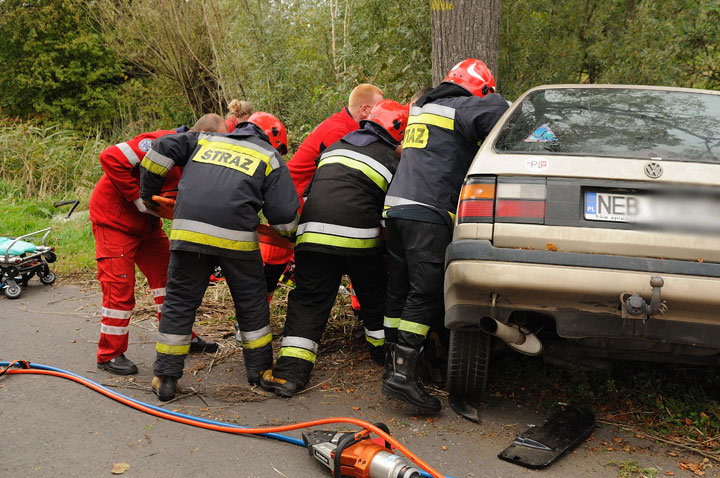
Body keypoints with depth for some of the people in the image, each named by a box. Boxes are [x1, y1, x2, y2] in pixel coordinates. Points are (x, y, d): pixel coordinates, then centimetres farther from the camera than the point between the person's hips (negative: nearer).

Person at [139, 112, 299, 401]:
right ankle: (261, 370, 27)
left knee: (179, 301, 12)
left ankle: (165, 377, 16)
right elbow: (283, 215, 8)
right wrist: (290, 233, 29)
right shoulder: (270, 158, 17)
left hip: (188, 230, 2)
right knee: (251, 303, 16)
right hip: (236, 236, -2)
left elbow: (161, 149, 17)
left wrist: (148, 192, 26)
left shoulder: (205, 140, 27)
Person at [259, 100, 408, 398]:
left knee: (308, 300, 4)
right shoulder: (391, 160, 11)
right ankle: (385, 349, 36)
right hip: (359, 237, -3)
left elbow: (309, 190, 29)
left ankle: (291, 371, -5)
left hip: (312, 234, 3)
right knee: (375, 295, 19)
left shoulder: (336, 146, 25)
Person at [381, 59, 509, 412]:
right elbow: (499, 113, -11)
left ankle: (393, 365, 18)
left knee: (399, 289, 12)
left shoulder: (421, 109, 25)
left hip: (396, 207, 9)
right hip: (428, 213, -9)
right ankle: (403, 373, -16)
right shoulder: (464, 109, 0)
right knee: (425, 293, -10)